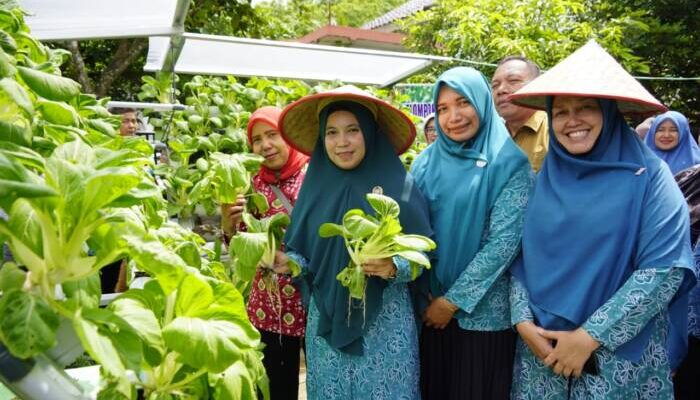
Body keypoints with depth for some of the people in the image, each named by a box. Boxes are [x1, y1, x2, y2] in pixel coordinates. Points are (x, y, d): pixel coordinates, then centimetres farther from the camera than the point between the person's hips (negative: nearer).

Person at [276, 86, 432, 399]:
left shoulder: (398, 184, -7)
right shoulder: (316, 185, 3)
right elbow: (303, 252, 8)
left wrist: (394, 267, -24)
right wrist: (288, 262, -12)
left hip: (385, 323, -3)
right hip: (326, 319, 3)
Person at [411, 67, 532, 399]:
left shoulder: (509, 163, -8)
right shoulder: (425, 163, 4)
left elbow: (504, 241, -15)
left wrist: (454, 300, -14)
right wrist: (427, 297, -6)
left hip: (483, 311, -3)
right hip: (429, 308, 4)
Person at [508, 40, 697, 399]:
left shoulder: (648, 174, -7)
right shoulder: (543, 179, 3)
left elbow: (666, 268, -14)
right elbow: (520, 256, 4)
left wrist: (591, 336, -16)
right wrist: (523, 322, -11)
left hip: (621, 355, -3)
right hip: (542, 348, 3)